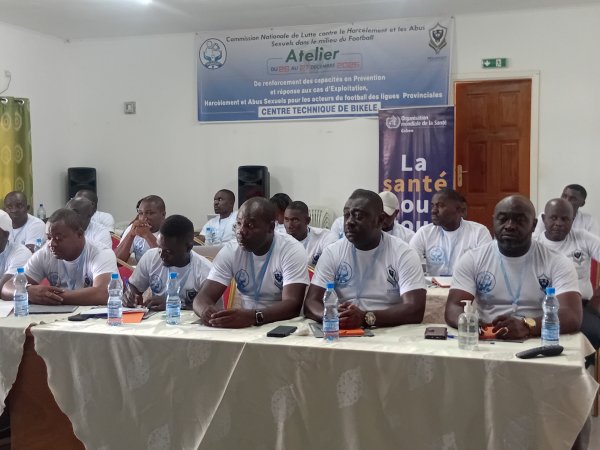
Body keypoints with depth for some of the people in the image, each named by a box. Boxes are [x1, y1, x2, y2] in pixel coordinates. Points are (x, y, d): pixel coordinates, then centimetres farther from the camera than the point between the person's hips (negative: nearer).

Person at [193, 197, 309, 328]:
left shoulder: (293, 250, -13)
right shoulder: (230, 250, -2)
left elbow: (292, 304, -23)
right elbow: (204, 296, -6)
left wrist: (254, 316, -40)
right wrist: (206, 311, -30)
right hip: (244, 325, 4)